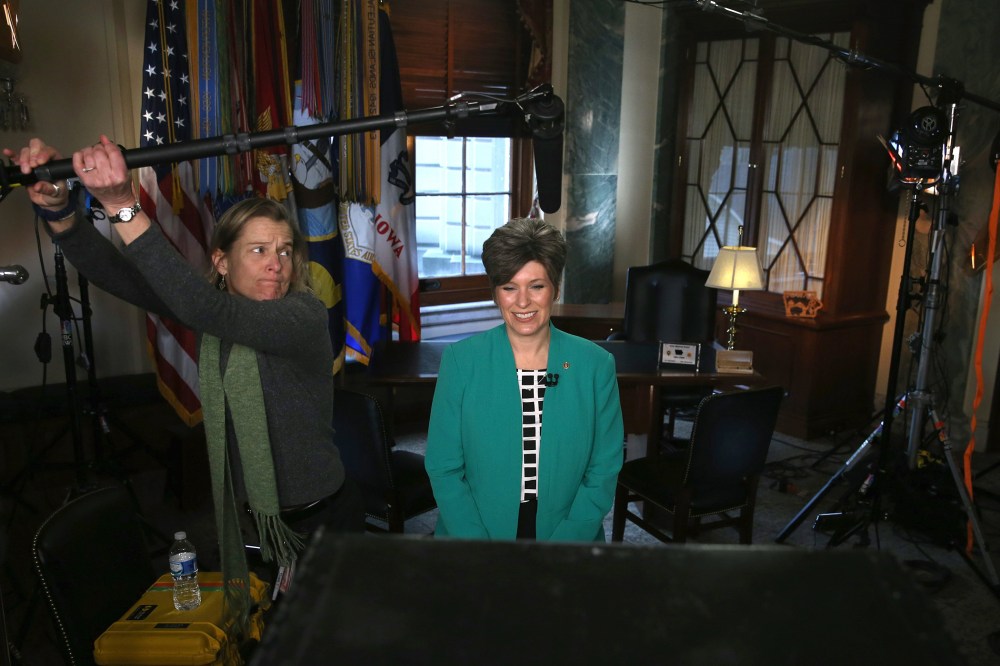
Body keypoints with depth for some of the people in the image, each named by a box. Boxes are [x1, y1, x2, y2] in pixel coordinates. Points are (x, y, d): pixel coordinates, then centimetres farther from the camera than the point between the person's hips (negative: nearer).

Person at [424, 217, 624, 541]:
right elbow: (444, 469, -1)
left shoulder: (596, 365, 0)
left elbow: (603, 472, 2)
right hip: (472, 533, 0)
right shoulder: (460, 359, -2)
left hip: (568, 540, 1)